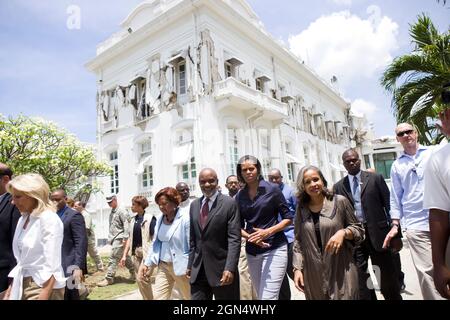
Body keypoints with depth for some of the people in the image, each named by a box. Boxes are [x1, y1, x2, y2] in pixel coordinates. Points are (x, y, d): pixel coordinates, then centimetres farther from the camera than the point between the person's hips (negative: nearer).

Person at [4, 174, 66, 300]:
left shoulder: (49, 219, -17)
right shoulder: (22, 220, 7)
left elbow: (51, 266, -20)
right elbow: (22, 261, 14)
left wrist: (43, 297, -22)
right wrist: (10, 289, 11)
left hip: (44, 286, -7)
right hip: (22, 285, 7)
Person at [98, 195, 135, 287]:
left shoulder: (121, 211, -12)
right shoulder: (112, 212, 13)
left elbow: (126, 225, -17)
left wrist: (125, 238, -19)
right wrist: (110, 237, 17)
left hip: (119, 239, -8)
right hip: (113, 238, 8)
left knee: (113, 258, -5)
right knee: (125, 257, 15)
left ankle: (109, 278, 3)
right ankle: (133, 272, 27)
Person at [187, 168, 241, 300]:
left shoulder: (229, 203, -9)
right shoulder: (194, 205, 9)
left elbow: (234, 238, -13)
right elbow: (193, 238, 13)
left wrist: (230, 268, -20)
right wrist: (190, 264, 11)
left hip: (221, 267, -4)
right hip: (198, 269, 5)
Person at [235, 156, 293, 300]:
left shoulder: (272, 189, -6)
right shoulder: (239, 196, 5)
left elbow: (288, 218, -3)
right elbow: (239, 226, 9)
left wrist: (268, 231, -18)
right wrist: (250, 237, -12)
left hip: (275, 249, -4)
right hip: (252, 251, 5)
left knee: (268, 296, -8)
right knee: (260, 295, 17)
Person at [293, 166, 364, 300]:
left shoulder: (339, 201, -5)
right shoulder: (301, 209, 2)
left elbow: (358, 230, 2)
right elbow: (298, 241, 7)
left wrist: (343, 232, -18)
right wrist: (297, 268, 1)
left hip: (341, 272, -2)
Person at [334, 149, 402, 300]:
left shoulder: (375, 178, 1)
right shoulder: (338, 186, 5)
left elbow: (389, 206, -1)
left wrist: (396, 234, -4)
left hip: (377, 233, -1)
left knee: (388, 276, 10)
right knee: (360, 277, 11)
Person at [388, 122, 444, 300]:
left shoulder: (435, 152, 7)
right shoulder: (397, 165, 10)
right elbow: (395, 197, 11)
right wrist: (395, 224, 7)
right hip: (415, 225, 0)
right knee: (426, 270, -1)